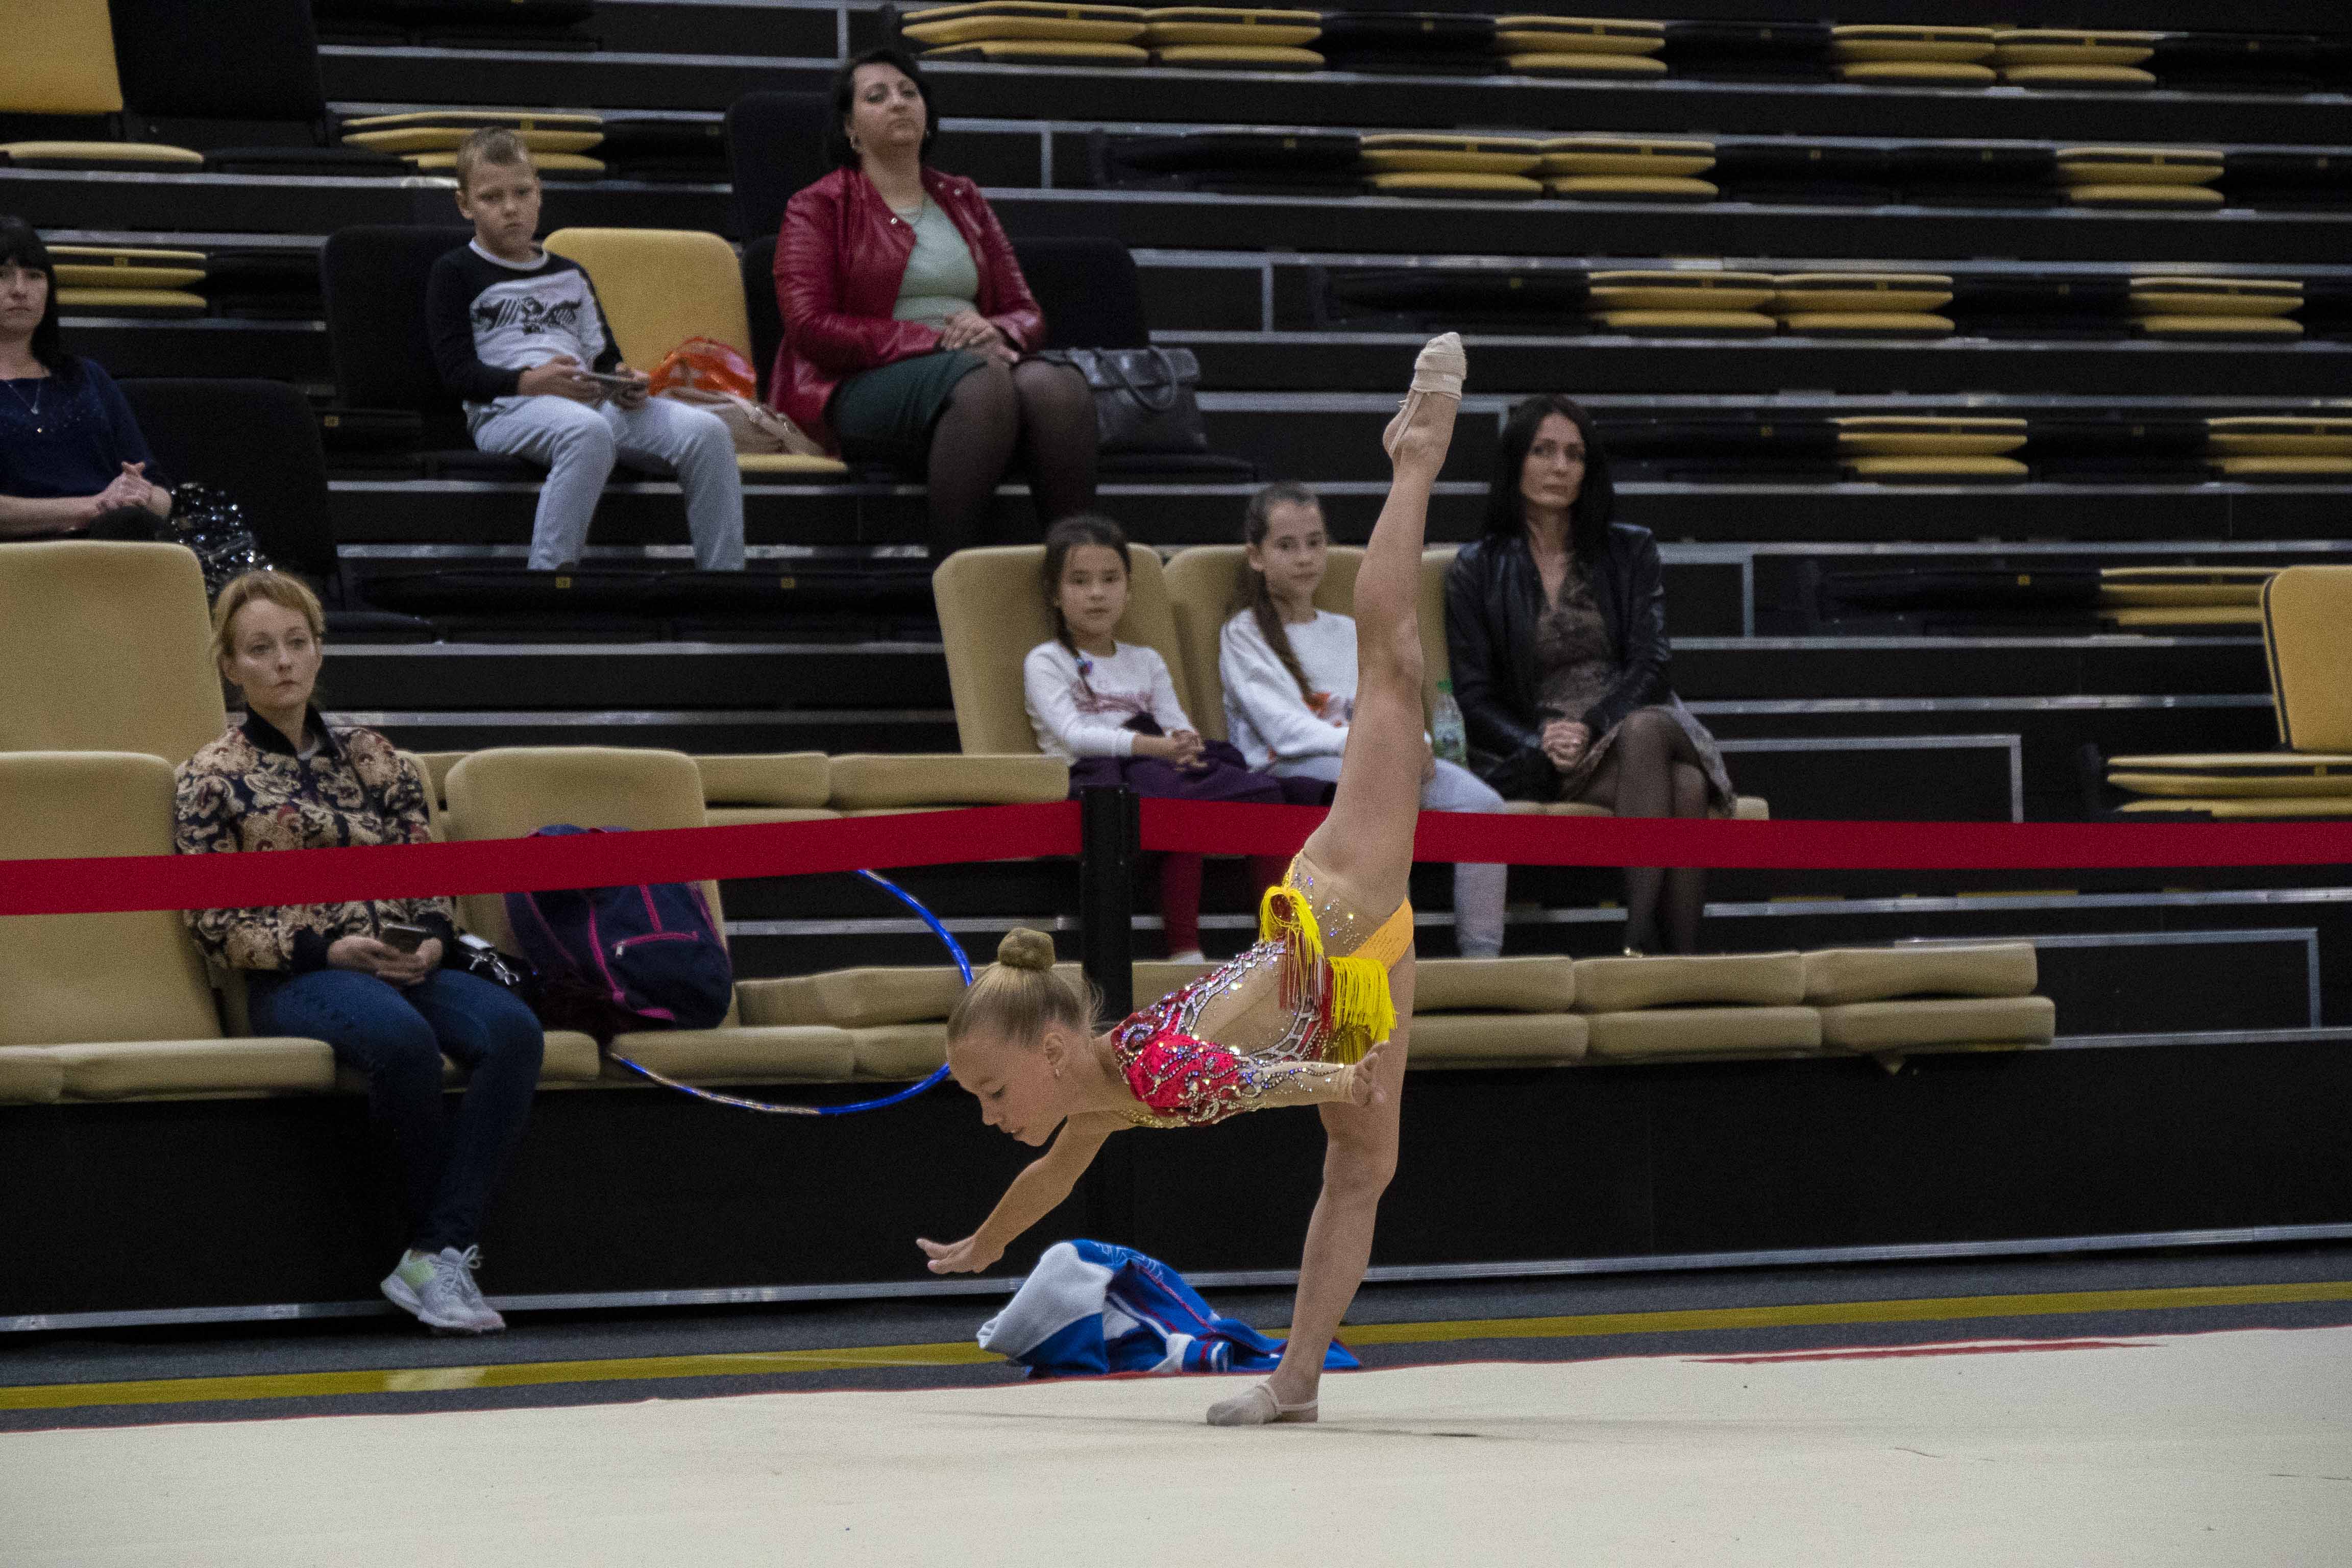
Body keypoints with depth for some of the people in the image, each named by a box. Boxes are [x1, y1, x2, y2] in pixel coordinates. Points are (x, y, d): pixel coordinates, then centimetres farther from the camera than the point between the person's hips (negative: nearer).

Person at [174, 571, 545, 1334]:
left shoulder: (371, 756, 20)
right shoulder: (213, 777, 7)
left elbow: (426, 877, 19)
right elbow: (215, 926, 1)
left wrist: (431, 940, -4)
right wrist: (326, 948, -12)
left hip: (406, 964, 4)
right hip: (294, 979, -4)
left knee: (513, 1028, -30)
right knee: (401, 1036, -39)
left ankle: (437, 1255, -34)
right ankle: (449, 1246, -23)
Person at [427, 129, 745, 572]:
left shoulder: (568, 276, 30)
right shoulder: (456, 274, 11)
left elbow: (604, 354, 25)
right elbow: (457, 372, -1)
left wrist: (626, 381, -1)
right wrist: (530, 382, -19)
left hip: (593, 400, 6)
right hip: (506, 408, -6)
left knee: (706, 431, -20)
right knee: (588, 430, -42)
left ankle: (725, 572, -22)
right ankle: (550, 571, -45)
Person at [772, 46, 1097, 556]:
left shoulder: (963, 200, 25)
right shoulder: (819, 207, 11)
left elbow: (1027, 313, 21)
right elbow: (810, 327, -4)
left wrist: (997, 333, -6)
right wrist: (935, 341, -13)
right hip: (862, 386, -4)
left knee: (1058, 385, -32)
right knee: (981, 387, -39)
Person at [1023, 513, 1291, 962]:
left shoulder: (1144, 661, 27)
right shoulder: (1046, 663, 9)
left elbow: (1177, 725, 14)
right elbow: (1072, 735, -9)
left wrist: (1187, 743, -14)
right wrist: (1153, 746, -24)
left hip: (1159, 768, 6)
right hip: (1096, 775, -6)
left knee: (1264, 791, -22)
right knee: (1182, 803, -38)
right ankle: (1184, 950, -44)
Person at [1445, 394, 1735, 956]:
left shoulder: (1630, 552, 14)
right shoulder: (1477, 570, 9)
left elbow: (1648, 665, 2)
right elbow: (1476, 699, 4)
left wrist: (1591, 728, -17)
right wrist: (1542, 742, -16)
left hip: (1638, 719, 2)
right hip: (1540, 759, -2)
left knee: (1645, 732, -40)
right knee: (1681, 789, -36)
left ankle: (1640, 943, -46)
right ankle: (1681, 958, -41)